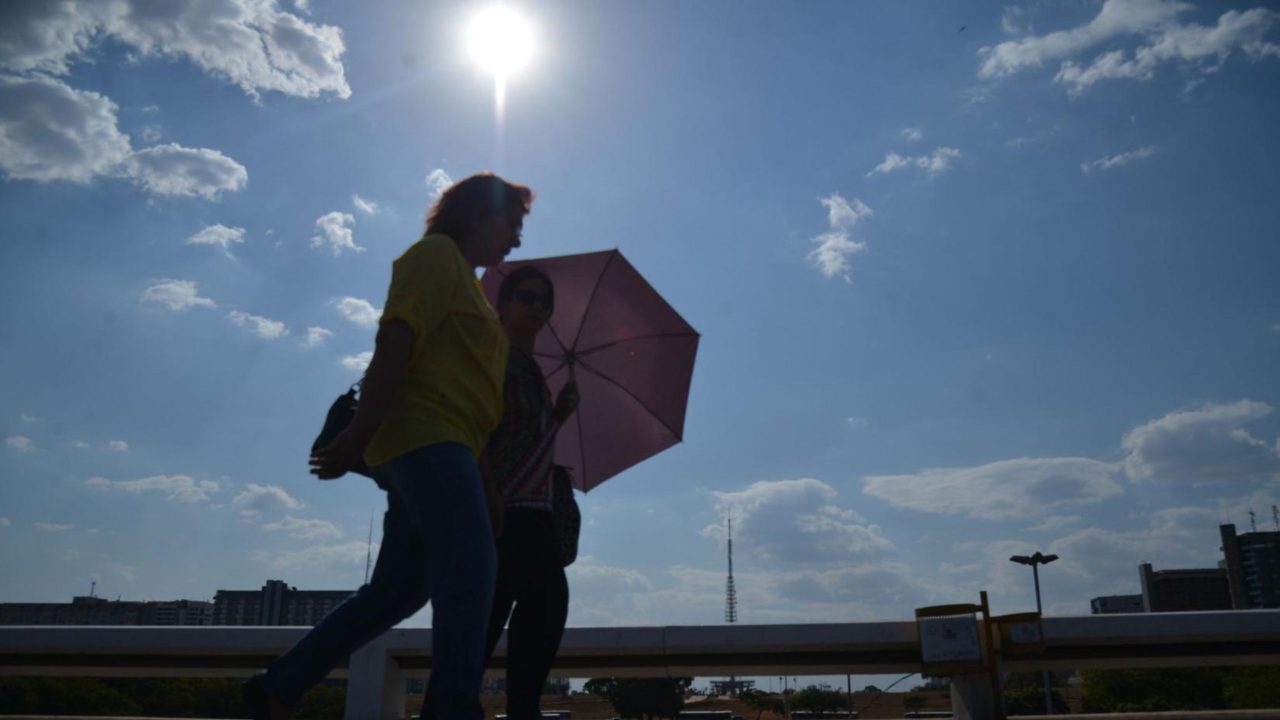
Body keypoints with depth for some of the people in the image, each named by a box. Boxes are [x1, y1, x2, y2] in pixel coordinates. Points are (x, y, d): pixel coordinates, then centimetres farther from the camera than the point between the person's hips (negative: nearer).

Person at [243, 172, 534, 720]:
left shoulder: (464, 278, 28)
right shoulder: (437, 254, -1)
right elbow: (395, 340, -14)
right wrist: (360, 431, -23)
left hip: (428, 446, 10)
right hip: (428, 435, -10)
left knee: (397, 590, 9)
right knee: (469, 569, -19)